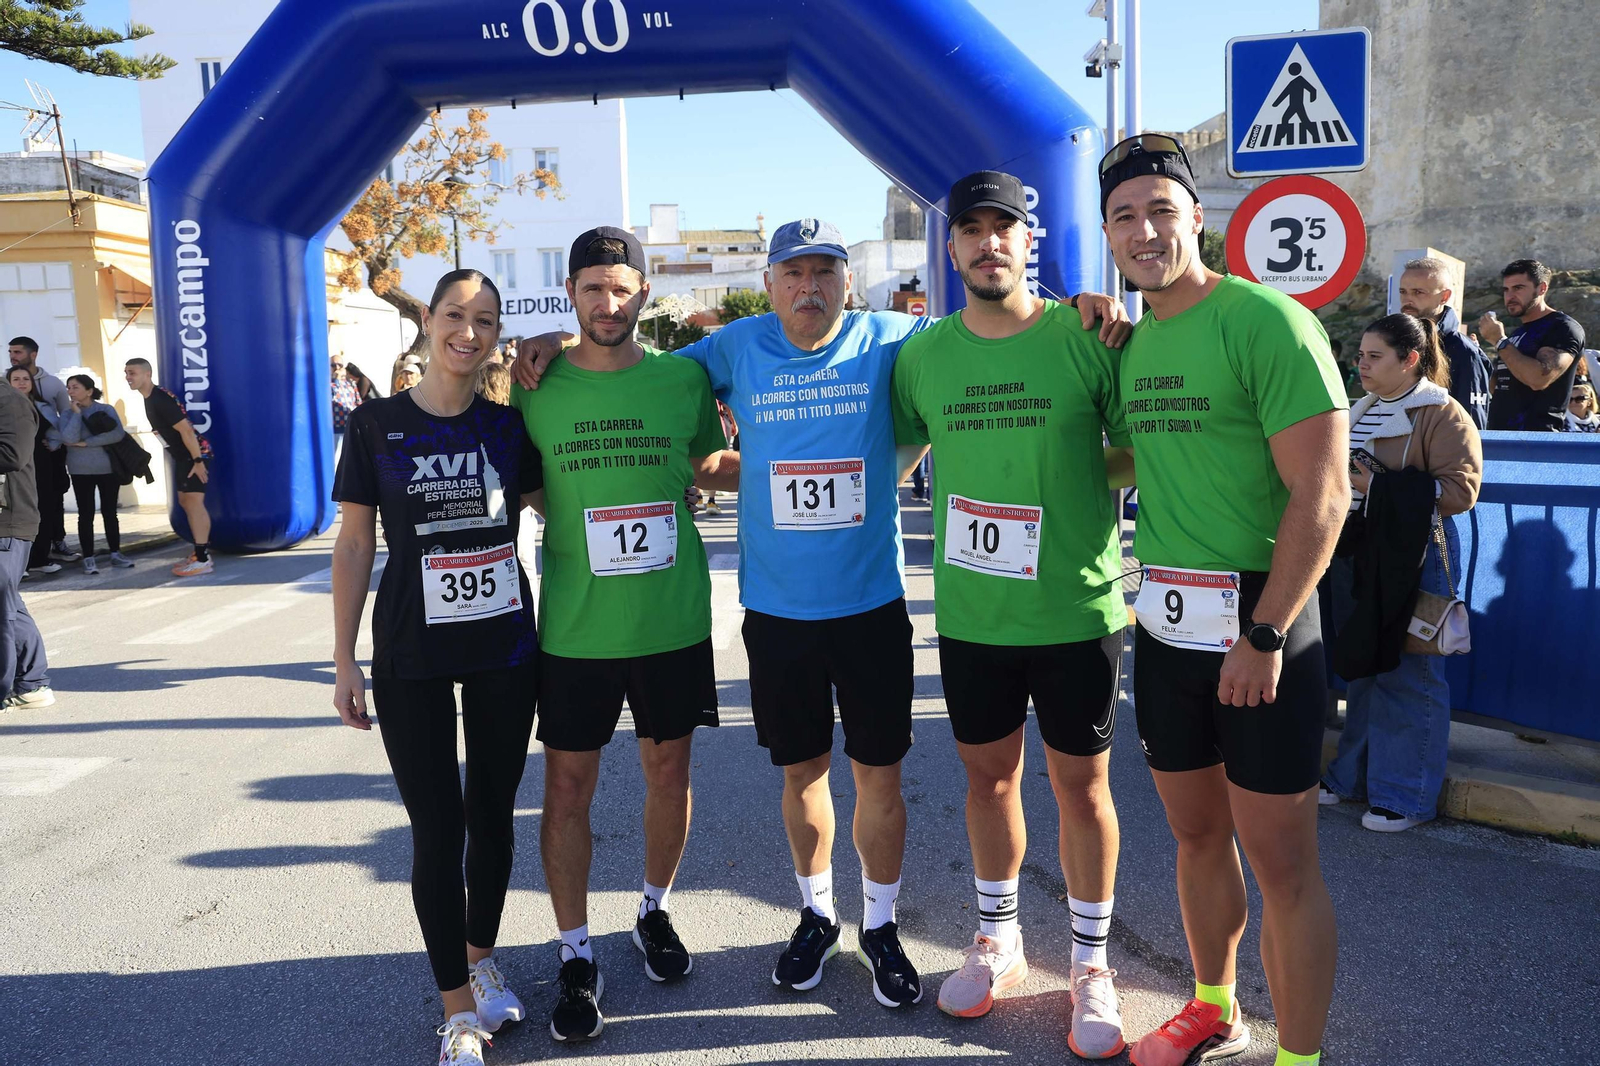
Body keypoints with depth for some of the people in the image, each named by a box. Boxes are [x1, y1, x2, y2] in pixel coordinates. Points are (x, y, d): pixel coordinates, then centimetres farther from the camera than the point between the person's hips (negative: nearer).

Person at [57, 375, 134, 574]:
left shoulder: (107, 410, -1)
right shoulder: (68, 414, 2)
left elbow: (118, 434, -17)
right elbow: (69, 438, -16)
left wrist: (86, 443, -16)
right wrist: (76, 412, -11)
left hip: (108, 468, 0)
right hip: (81, 471, 0)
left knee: (110, 512, 7)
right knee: (86, 514, 1)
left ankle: (115, 553, 16)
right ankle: (88, 558, 5)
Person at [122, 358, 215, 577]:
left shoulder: (161, 399, -19)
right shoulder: (149, 398, 13)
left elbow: (186, 429, -23)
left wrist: (198, 461, -24)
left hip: (195, 454, -11)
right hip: (183, 455, 11)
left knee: (194, 501, -13)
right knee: (185, 501, 15)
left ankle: (203, 559, -13)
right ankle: (200, 551, 22)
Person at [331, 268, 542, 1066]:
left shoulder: (509, 425, 2)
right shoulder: (375, 424, -3)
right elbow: (354, 544, -1)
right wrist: (345, 661, -2)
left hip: (505, 649, 2)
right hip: (411, 658, -2)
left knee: (493, 813, 13)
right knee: (437, 827, 2)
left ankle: (481, 956, 37)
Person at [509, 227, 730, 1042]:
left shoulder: (684, 377, 0)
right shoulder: (537, 390, -1)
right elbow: (528, 490, 9)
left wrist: (653, 516, -1)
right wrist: (580, 527, -5)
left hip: (674, 620, 1)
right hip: (575, 628, -1)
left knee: (668, 772, 14)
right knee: (567, 788, 5)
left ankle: (655, 913, 38)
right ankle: (576, 957, 22)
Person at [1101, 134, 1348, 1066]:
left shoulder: (1267, 322, -12)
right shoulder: (1133, 341, 10)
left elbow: (1321, 495, -17)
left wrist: (1264, 635, -19)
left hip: (1261, 617, -7)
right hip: (1165, 621, 7)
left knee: (1281, 859, 3)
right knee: (1197, 834, 19)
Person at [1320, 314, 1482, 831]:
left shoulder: (1442, 414, -9)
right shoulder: (1362, 410, 15)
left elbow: (1460, 490, -18)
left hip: (1413, 560, -8)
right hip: (1355, 554, 8)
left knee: (1408, 676, -2)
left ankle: (1408, 796, 8)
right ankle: (1353, 774, 27)